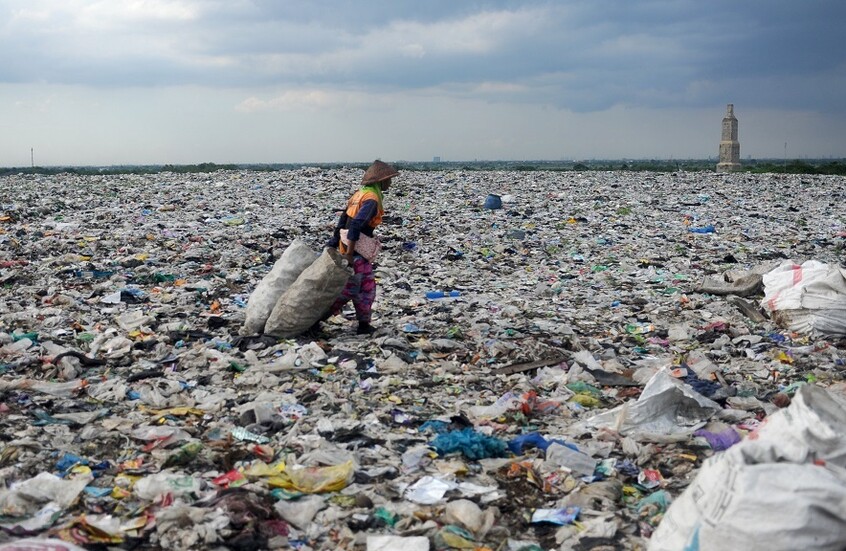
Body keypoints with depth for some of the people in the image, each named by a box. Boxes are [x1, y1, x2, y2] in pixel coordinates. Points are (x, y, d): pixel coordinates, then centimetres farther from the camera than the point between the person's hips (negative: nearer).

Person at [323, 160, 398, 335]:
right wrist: (349, 254, -26)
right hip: (356, 251, -9)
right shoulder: (371, 199, -17)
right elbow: (356, 225, -26)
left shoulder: (360, 194, 13)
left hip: (348, 247, 9)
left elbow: (343, 220, 16)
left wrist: (334, 243, 18)